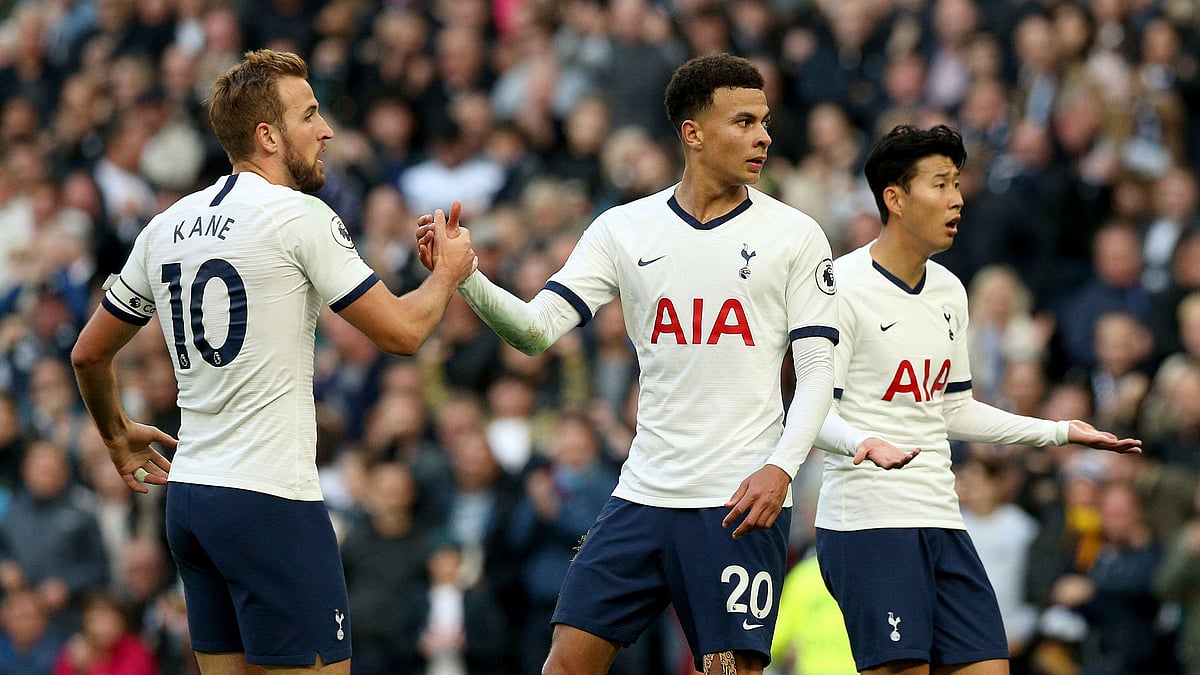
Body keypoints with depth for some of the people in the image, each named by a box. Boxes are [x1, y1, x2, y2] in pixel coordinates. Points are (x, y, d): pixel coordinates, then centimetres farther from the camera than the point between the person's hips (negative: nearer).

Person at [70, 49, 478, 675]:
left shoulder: (166, 226, 11)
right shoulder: (300, 216, -10)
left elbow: (89, 353, 20)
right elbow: (401, 331, -7)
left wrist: (118, 435, 38)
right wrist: (448, 271, 12)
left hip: (187, 498, 8)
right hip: (271, 503, -8)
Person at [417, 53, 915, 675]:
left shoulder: (794, 235, 1)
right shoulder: (622, 229, 6)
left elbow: (818, 367, 0)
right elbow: (536, 329, 2)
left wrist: (781, 467, -15)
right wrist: (462, 276, -16)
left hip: (741, 503, -3)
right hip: (644, 496, 3)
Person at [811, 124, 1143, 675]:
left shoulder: (949, 290, 16)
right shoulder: (843, 285, -8)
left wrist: (1062, 432, 22)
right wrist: (864, 442, -33)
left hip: (941, 520, 8)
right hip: (867, 522, -8)